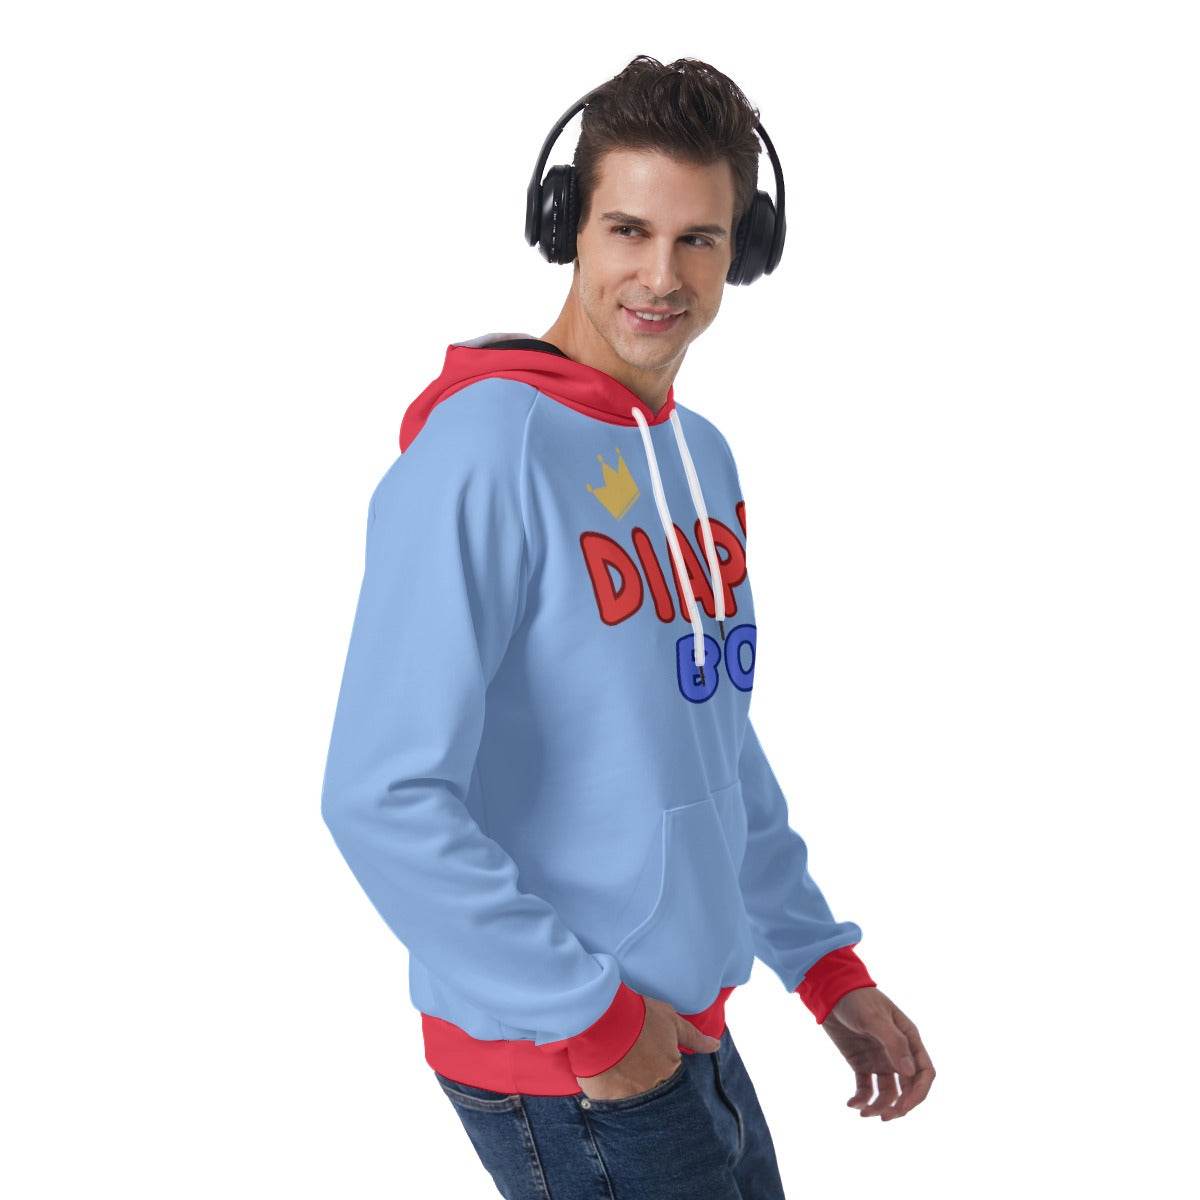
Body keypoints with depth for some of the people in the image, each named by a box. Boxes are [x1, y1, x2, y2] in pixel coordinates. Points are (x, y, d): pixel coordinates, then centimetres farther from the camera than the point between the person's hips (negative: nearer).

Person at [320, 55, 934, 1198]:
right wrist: (592, 1019, -18)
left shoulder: (704, 457, 6)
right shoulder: (486, 449, -19)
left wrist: (828, 971, 11)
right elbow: (384, 797, -24)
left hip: (692, 1033, 8)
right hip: (552, 1062, -8)